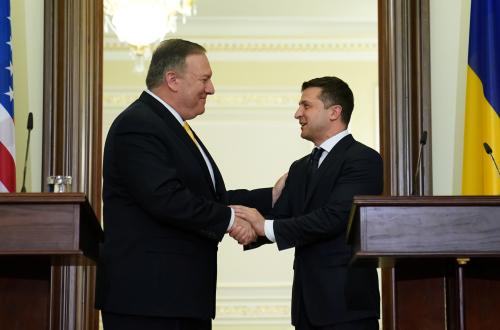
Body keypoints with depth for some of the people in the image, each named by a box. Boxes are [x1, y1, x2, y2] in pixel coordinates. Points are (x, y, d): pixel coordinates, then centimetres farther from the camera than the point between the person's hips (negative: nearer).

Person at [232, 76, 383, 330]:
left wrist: (267, 227, -15)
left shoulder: (363, 159, -7)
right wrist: (251, 226, -14)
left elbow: (334, 217, -18)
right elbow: (278, 218, 8)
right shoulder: (300, 168, 19)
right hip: (308, 301, 7)